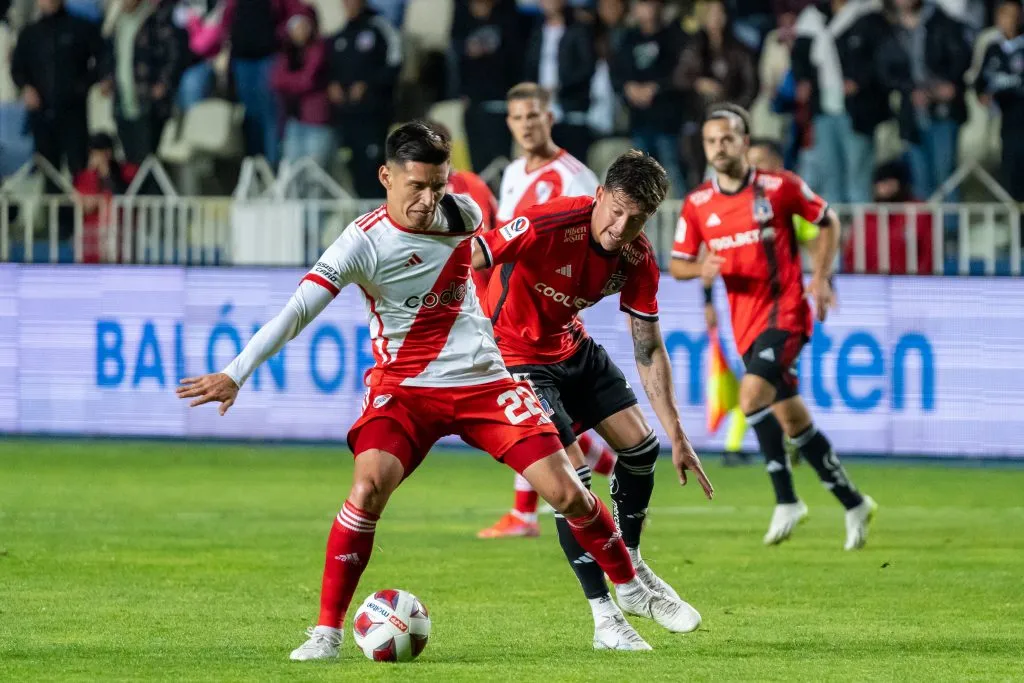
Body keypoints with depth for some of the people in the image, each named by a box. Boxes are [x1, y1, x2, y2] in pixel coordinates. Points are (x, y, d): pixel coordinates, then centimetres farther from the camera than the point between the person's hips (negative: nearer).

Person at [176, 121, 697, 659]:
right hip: (404, 388, -4)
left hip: (482, 380, 4)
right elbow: (297, 310, -26)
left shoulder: (461, 213, -3)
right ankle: (327, 630, -16)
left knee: (564, 491, -3)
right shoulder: (364, 242, -18)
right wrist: (235, 375, -34)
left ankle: (630, 587, 24)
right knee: (369, 486, -28)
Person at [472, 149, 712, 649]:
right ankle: (604, 618, -8)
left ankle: (630, 569, 33)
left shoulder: (637, 260, -12)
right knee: (571, 478, -16)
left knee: (641, 446, 8)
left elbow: (648, 350, -4)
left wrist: (677, 436, -6)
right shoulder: (549, 226, -32)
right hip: (517, 356, -7)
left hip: (571, 346, 7)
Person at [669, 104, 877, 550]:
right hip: (745, 322, 5)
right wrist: (701, 269, -13)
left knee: (753, 394, -25)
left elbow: (828, 222, 7)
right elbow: (677, 264, 9)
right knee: (792, 419, 8)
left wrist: (821, 278, -3)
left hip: (784, 309, -5)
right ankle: (854, 504, 21)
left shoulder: (779, 187, -6)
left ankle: (786, 500, -16)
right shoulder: (697, 204, 4)